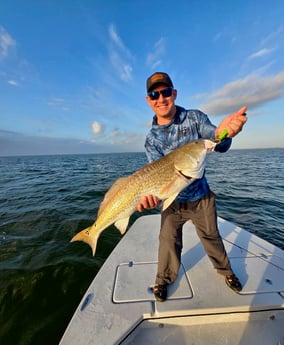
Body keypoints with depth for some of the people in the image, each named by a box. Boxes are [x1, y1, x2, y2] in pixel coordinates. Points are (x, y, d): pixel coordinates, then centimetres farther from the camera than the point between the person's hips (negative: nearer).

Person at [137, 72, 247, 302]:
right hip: (173, 202, 0)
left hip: (201, 198, 1)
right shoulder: (151, 138, -8)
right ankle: (164, 279, 38)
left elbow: (220, 146, -20)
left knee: (211, 237, 19)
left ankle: (226, 270, 50)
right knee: (168, 241, 9)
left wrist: (221, 133, -44)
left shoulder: (195, 118, -9)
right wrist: (152, 192, -37)